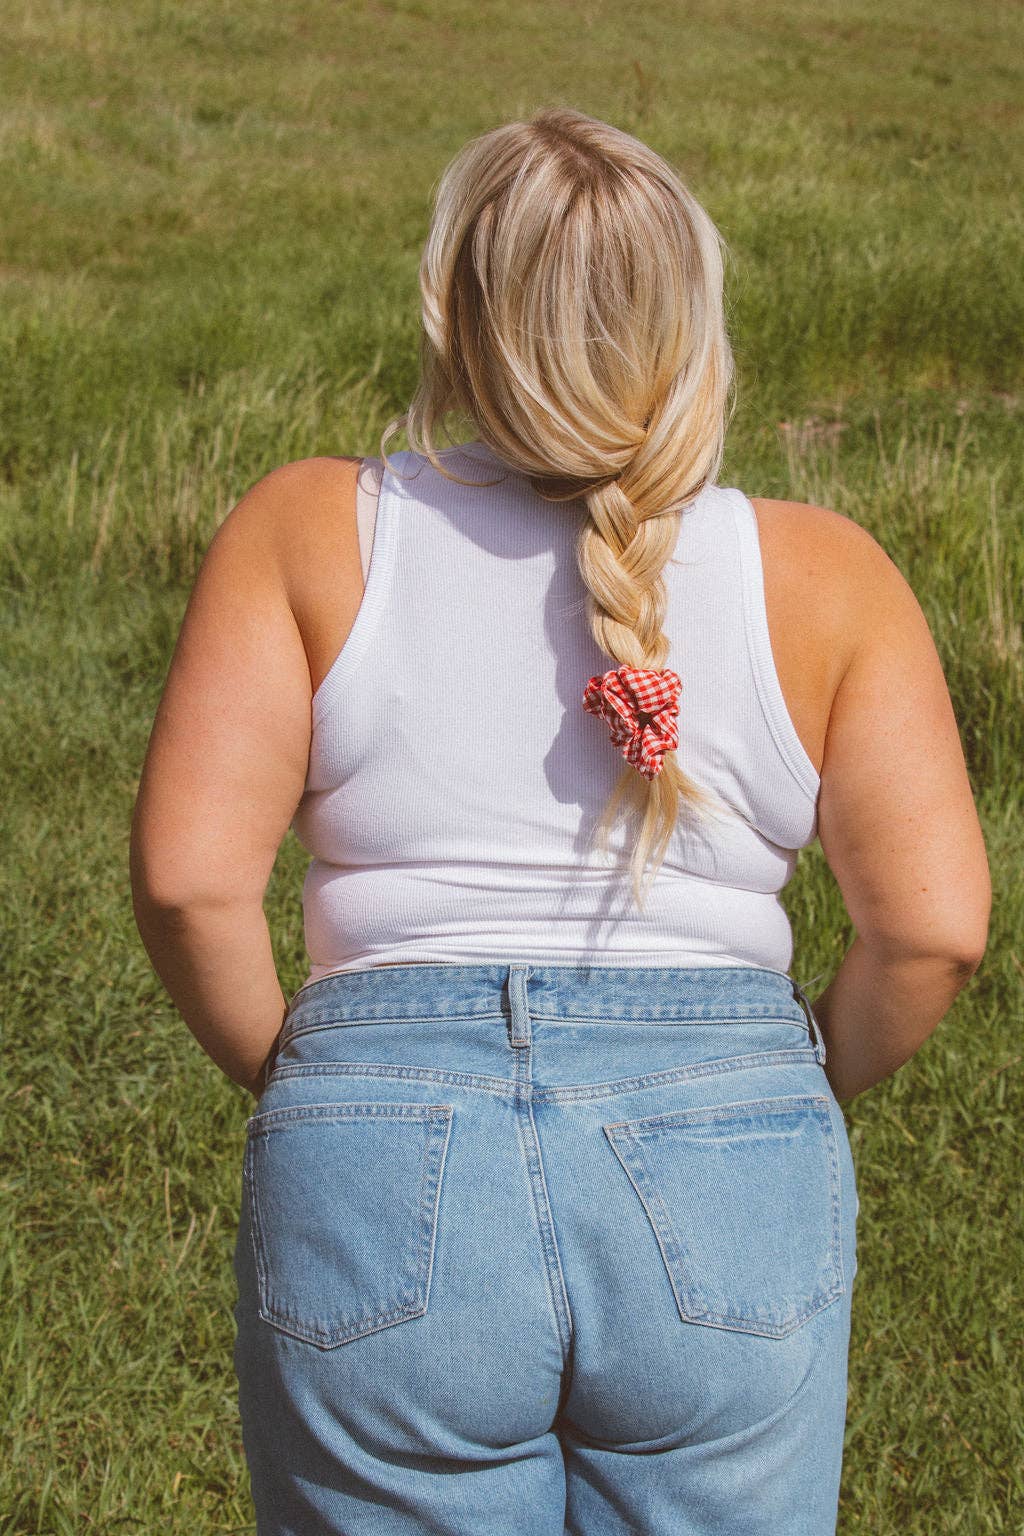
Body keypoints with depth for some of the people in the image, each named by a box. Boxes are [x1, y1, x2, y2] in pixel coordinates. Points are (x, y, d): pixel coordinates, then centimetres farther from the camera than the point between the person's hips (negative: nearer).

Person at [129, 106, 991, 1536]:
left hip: (382, 1194, 0)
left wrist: (289, 1080, 9)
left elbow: (188, 875, -7)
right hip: (730, 1202, 0)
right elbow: (935, 925, -4)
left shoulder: (311, 531, 1)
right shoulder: (822, 575, 2)